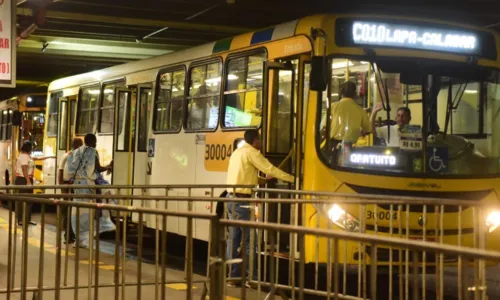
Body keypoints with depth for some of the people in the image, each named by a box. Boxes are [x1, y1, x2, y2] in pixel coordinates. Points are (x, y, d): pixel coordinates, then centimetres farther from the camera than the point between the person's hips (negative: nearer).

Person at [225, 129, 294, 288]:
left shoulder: (237, 152, 18)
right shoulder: (251, 152, -9)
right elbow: (270, 169, -12)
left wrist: (264, 179, 21)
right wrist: (292, 178, -6)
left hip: (232, 198, 9)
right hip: (242, 200, -9)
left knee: (233, 238, 10)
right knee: (249, 240, -4)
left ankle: (232, 276, 12)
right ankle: (251, 278, -2)